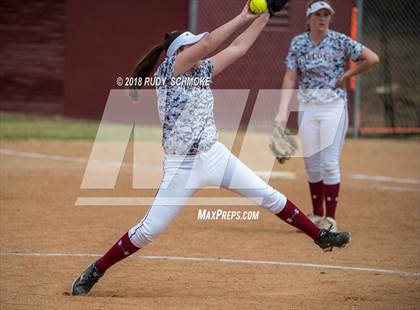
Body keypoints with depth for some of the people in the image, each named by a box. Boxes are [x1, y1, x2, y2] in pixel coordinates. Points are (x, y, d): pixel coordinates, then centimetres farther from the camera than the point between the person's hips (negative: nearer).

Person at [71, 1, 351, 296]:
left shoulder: (203, 71, 9)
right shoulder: (169, 69, -10)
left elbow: (238, 48, 12)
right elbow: (207, 44, -22)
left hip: (216, 156, 7)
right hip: (182, 166, -7)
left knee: (270, 197, 8)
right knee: (149, 230, -8)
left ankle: (320, 236, 22)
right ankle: (93, 273, 5)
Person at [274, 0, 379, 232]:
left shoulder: (340, 41, -5)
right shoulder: (298, 43, 4)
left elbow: (372, 59, -9)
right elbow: (290, 78, 0)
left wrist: (346, 76, -5)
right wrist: (283, 111, -10)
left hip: (334, 106, -3)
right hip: (307, 107, 3)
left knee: (329, 162, -7)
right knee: (311, 164, 7)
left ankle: (330, 219, -1)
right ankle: (317, 215, 19)